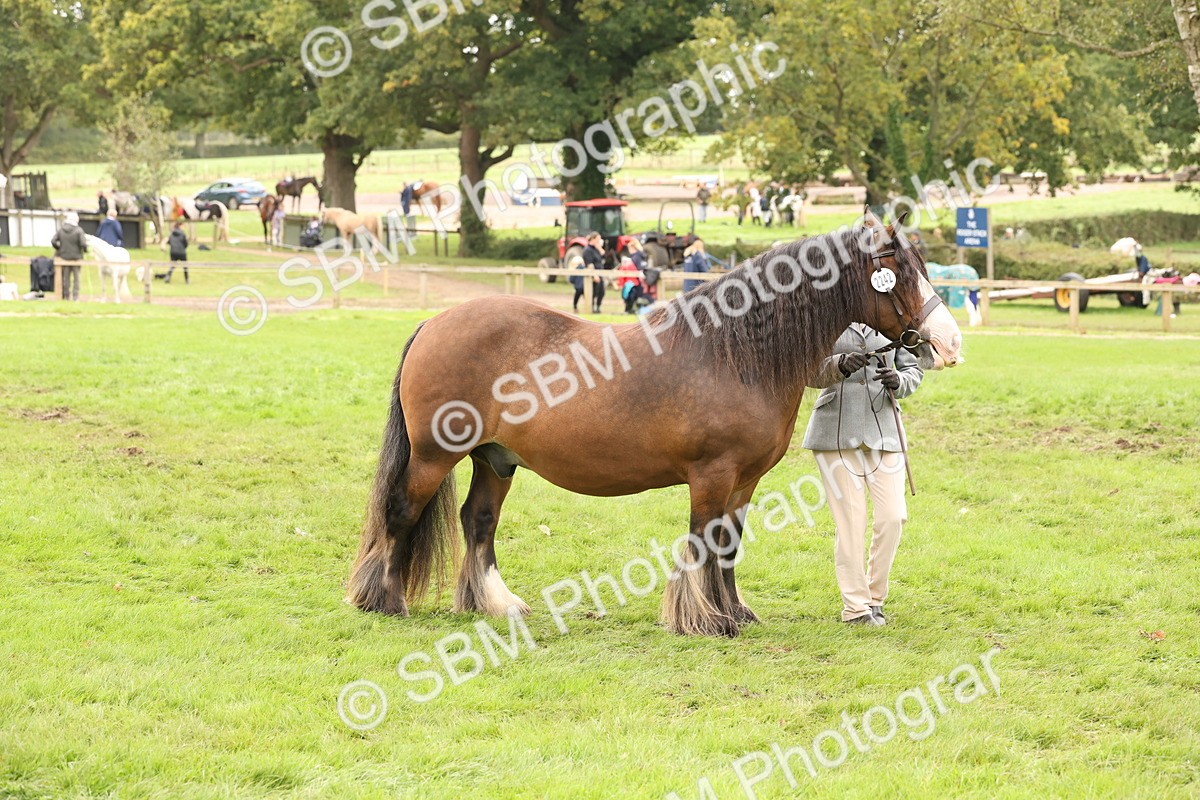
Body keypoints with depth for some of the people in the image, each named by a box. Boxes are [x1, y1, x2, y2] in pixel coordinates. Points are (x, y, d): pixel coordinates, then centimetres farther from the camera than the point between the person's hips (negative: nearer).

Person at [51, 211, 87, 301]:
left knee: (66, 278, 13)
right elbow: (83, 243, -18)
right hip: (76, 256, -3)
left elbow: (53, 241, -5)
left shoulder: (61, 230, -2)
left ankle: (66, 296, 15)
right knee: (76, 278, 6)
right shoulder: (78, 230, -13)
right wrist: (85, 249, 3)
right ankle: (75, 296, 2)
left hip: (64, 257, 3)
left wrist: (58, 248, 12)